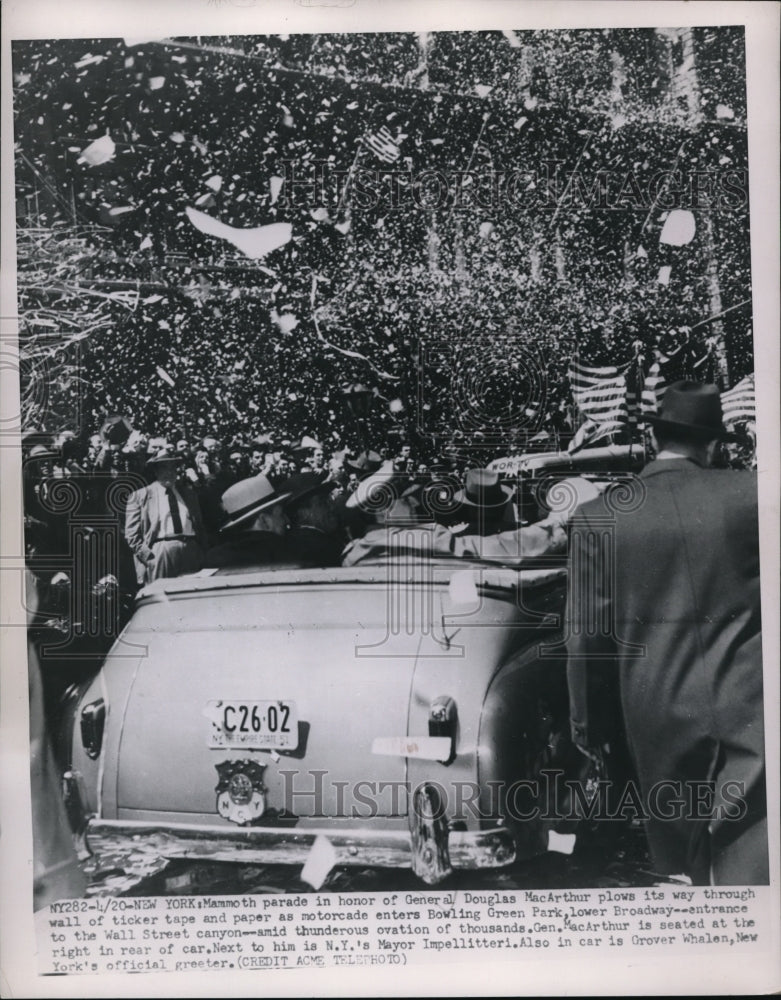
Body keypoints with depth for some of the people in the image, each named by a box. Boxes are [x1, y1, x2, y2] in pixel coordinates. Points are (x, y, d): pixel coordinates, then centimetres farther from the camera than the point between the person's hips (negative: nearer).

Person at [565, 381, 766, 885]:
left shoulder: (597, 519, -5)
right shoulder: (753, 494, -4)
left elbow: (588, 635, -3)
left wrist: (589, 725, 9)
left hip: (662, 715, 2)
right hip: (751, 709, -1)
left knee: (697, 856, 22)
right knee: (751, 863, 2)